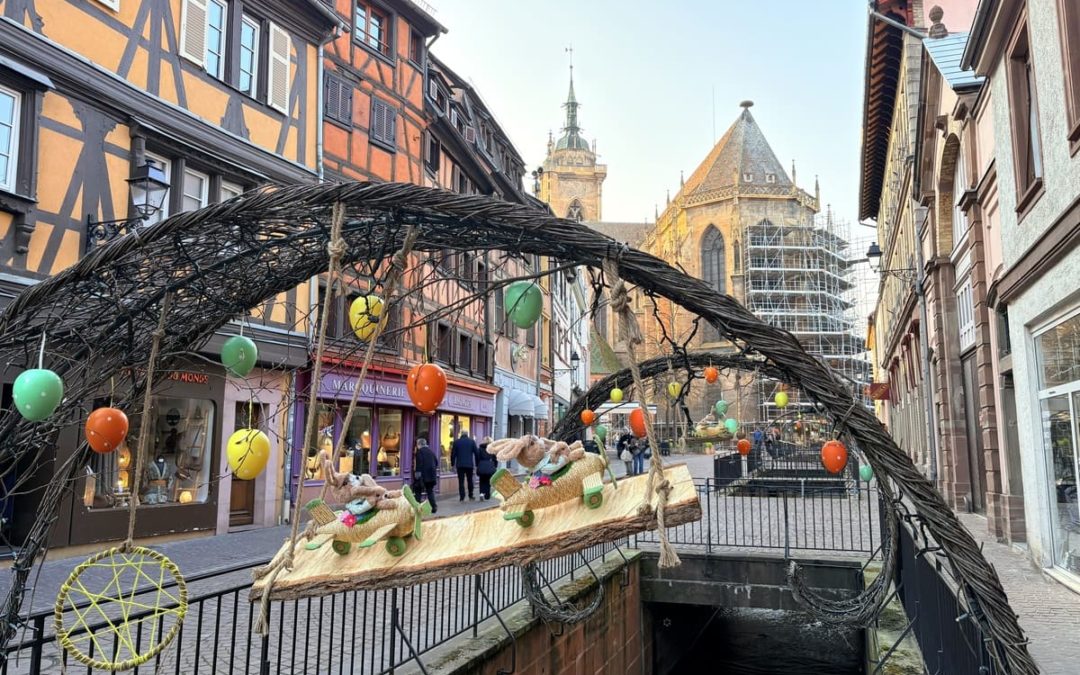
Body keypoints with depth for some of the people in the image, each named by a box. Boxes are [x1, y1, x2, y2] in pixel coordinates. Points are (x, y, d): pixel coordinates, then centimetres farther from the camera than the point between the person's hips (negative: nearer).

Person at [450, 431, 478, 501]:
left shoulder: (456, 442, 0)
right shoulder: (472, 441, 2)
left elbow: (453, 454, 1)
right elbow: (476, 453, 2)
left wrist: (452, 464, 8)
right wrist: (477, 464, 8)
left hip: (460, 465, -1)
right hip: (469, 464, 1)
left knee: (461, 481, 1)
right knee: (470, 480, 15)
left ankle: (462, 497, -3)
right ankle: (471, 496, 21)